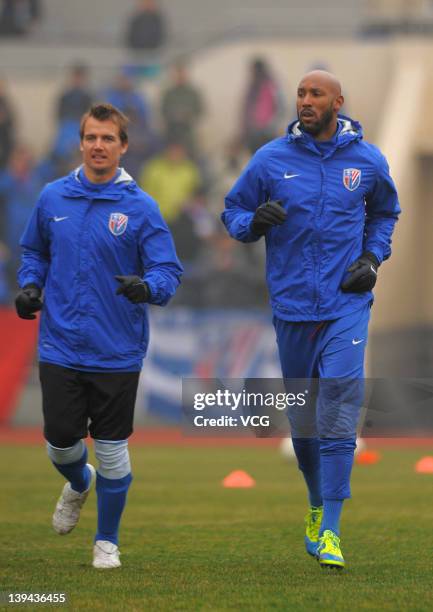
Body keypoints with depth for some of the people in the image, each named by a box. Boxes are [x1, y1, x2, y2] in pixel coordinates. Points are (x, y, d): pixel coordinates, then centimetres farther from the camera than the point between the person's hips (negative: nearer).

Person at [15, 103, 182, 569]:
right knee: (60, 442, 3)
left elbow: (168, 270, -9)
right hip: (60, 349, 2)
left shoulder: (140, 207, -6)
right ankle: (78, 483, 39)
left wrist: (147, 287, -30)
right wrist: (29, 285, 2)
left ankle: (107, 541, 21)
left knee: (112, 450, 3)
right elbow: (35, 250, 20)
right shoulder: (52, 198, 4)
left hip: (117, 352, -2)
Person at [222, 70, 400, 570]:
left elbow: (385, 212, 21)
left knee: (338, 418, -12)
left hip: (346, 306, -1)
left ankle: (330, 531, -10)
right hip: (291, 306, 1)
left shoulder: (367, 160, 2)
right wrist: (254, 221, -14)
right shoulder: (271, 159, -1)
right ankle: (317, 504, 35)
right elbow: (233, 212, 9)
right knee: (303, 421, 12)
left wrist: (373, 256, 4)